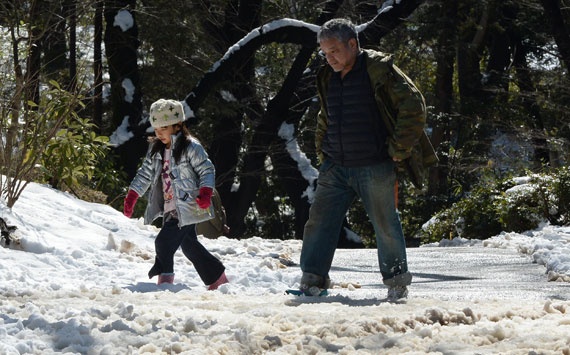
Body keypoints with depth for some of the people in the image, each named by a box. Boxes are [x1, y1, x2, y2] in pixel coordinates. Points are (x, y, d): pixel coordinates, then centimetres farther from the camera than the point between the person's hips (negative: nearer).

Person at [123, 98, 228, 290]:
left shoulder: (191, 147, -12)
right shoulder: (156, 150, 10)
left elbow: (207, 170, -9)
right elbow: (145, 174, 15)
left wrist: (205, 192, -23)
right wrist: (131, 196, 8)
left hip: (186, 208, -8)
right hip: (170, 209, 8)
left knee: (164, 241, -18)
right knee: (188, 244, 15)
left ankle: (165, 280, -13)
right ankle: (217, 278, 28)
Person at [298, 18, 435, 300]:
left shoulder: (379, 70, -8)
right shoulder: (328, 78, 12)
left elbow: (413, 106, -10)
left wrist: (399, 149, -10)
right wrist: (322, 150, 16)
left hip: (374, 168, -6)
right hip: (335, 168, 6)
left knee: (385, 225, 1)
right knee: (319, 222, 0)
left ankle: (397, 282, 14)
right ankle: (312, 280, 6)